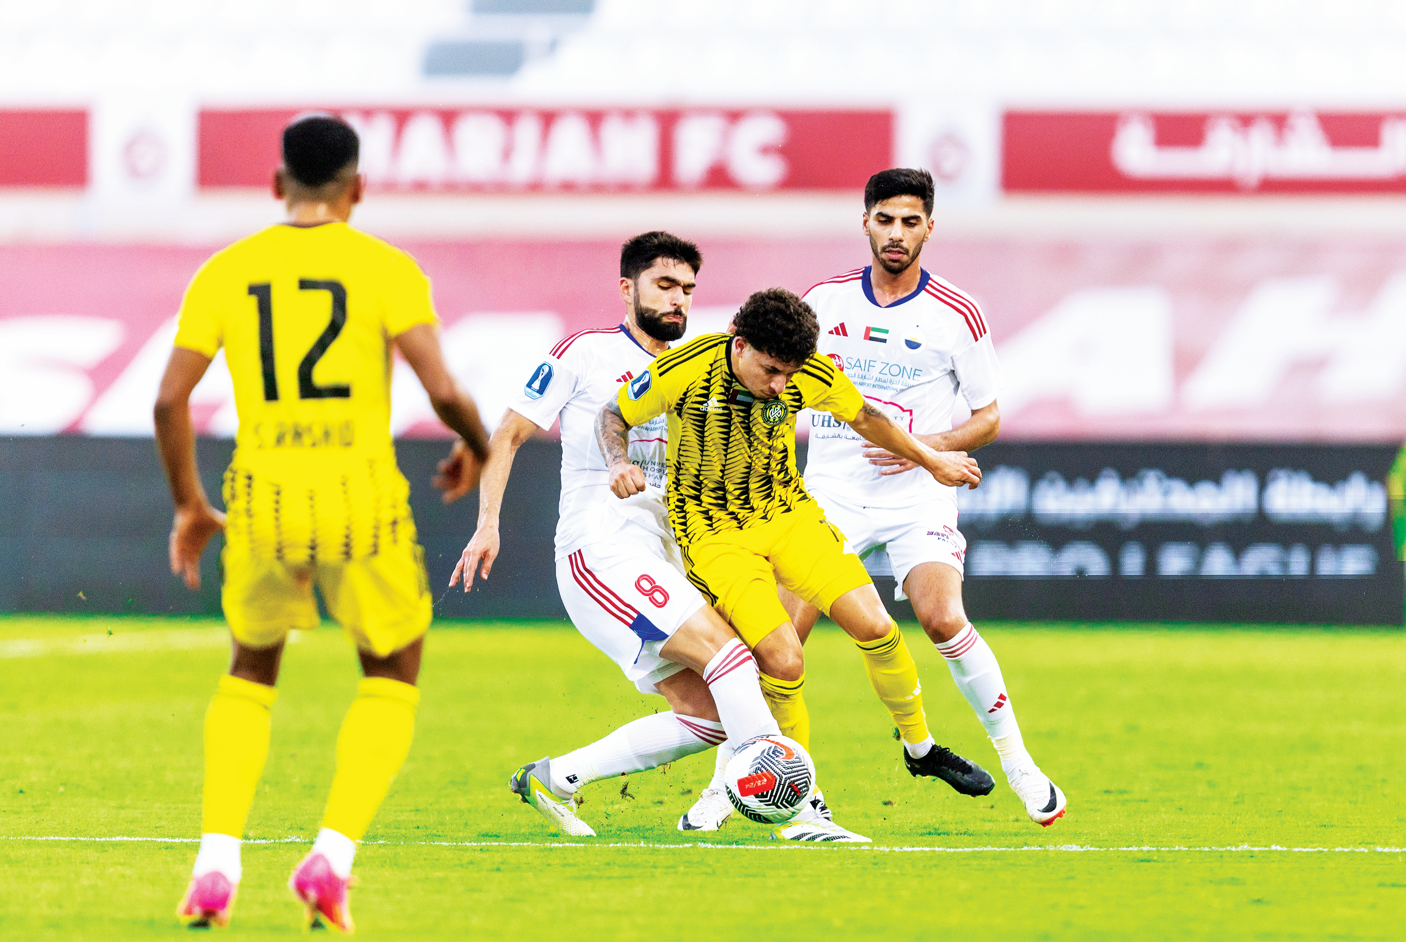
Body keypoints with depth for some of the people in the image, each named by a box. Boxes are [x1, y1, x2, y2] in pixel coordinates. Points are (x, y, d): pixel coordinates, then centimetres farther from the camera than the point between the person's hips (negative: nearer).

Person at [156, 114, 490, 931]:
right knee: (391, 685, 18)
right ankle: (332, 858, -3)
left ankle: (218, 862, 7)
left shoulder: (227, 272, 6)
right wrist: (479, 448, 10)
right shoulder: (388, 271, -3)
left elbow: (171, 398, 2)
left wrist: (189, 507, 15)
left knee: (251, 673, 25)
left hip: (264, 502, 2)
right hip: (363, 497, -2)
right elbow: (443, 390, -12)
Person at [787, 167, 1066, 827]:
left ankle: (1017, 763, -9)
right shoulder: (824, 301, 5)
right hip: (830, 495, 2)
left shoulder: (956, 316, -2)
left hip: (918, 500, -2)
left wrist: (928, 446, -12)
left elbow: (988, 418, 4)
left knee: (943, 621, -23)